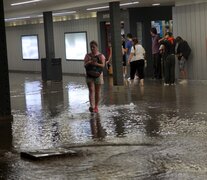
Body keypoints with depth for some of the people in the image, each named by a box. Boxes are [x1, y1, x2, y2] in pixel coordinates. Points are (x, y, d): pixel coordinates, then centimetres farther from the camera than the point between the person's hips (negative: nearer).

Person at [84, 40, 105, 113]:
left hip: (98, 75, -1)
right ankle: (91, 106, -23)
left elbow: (103, 65, -8)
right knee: (91, 90, -12)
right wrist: (89, 62, -20)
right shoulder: (87, 55, 8)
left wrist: (96, 64, -24)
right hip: (89, 75, 1)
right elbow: (85, 65, 1)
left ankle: (96, 107, 16)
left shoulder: (101, 55, 2)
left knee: (97, 92, 4)